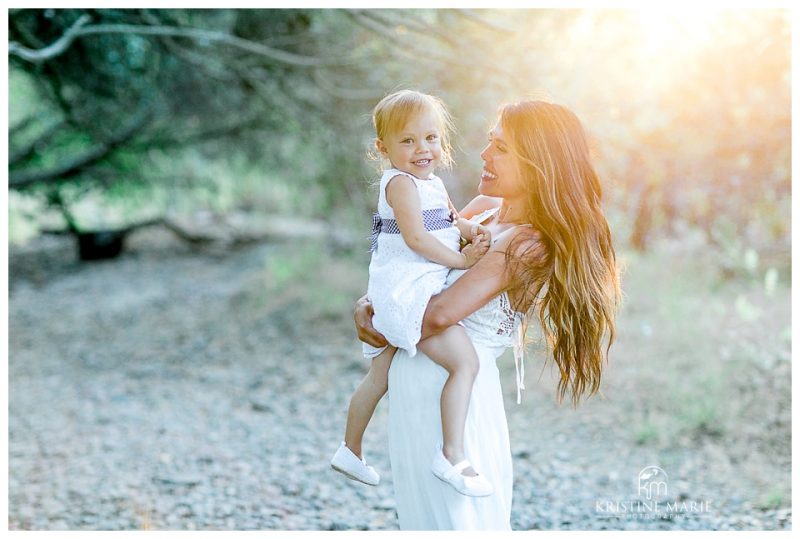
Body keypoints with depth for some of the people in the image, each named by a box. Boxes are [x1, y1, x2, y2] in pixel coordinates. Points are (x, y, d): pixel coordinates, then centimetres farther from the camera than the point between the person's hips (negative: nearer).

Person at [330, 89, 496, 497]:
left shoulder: (433, 184, 16)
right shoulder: (401, 183, -14)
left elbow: (451, 220, 18)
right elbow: (416, 238, -23)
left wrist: (472, 231, -4)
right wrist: (461, 259, -17)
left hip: (396, 299, 11)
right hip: (407, 293, -11)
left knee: (380, 377, 22)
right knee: (465, 362, -20)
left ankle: (350, 451, 36)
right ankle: (452, 455, -23)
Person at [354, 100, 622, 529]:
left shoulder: (528, 245, -18)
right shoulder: (485, 208, 8)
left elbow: (440, 313, -27)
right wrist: (366, 304, -1)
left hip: (452, 384, -9)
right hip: (414, 378, 9)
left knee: (452, 515, 3)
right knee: (422, 511, 19)